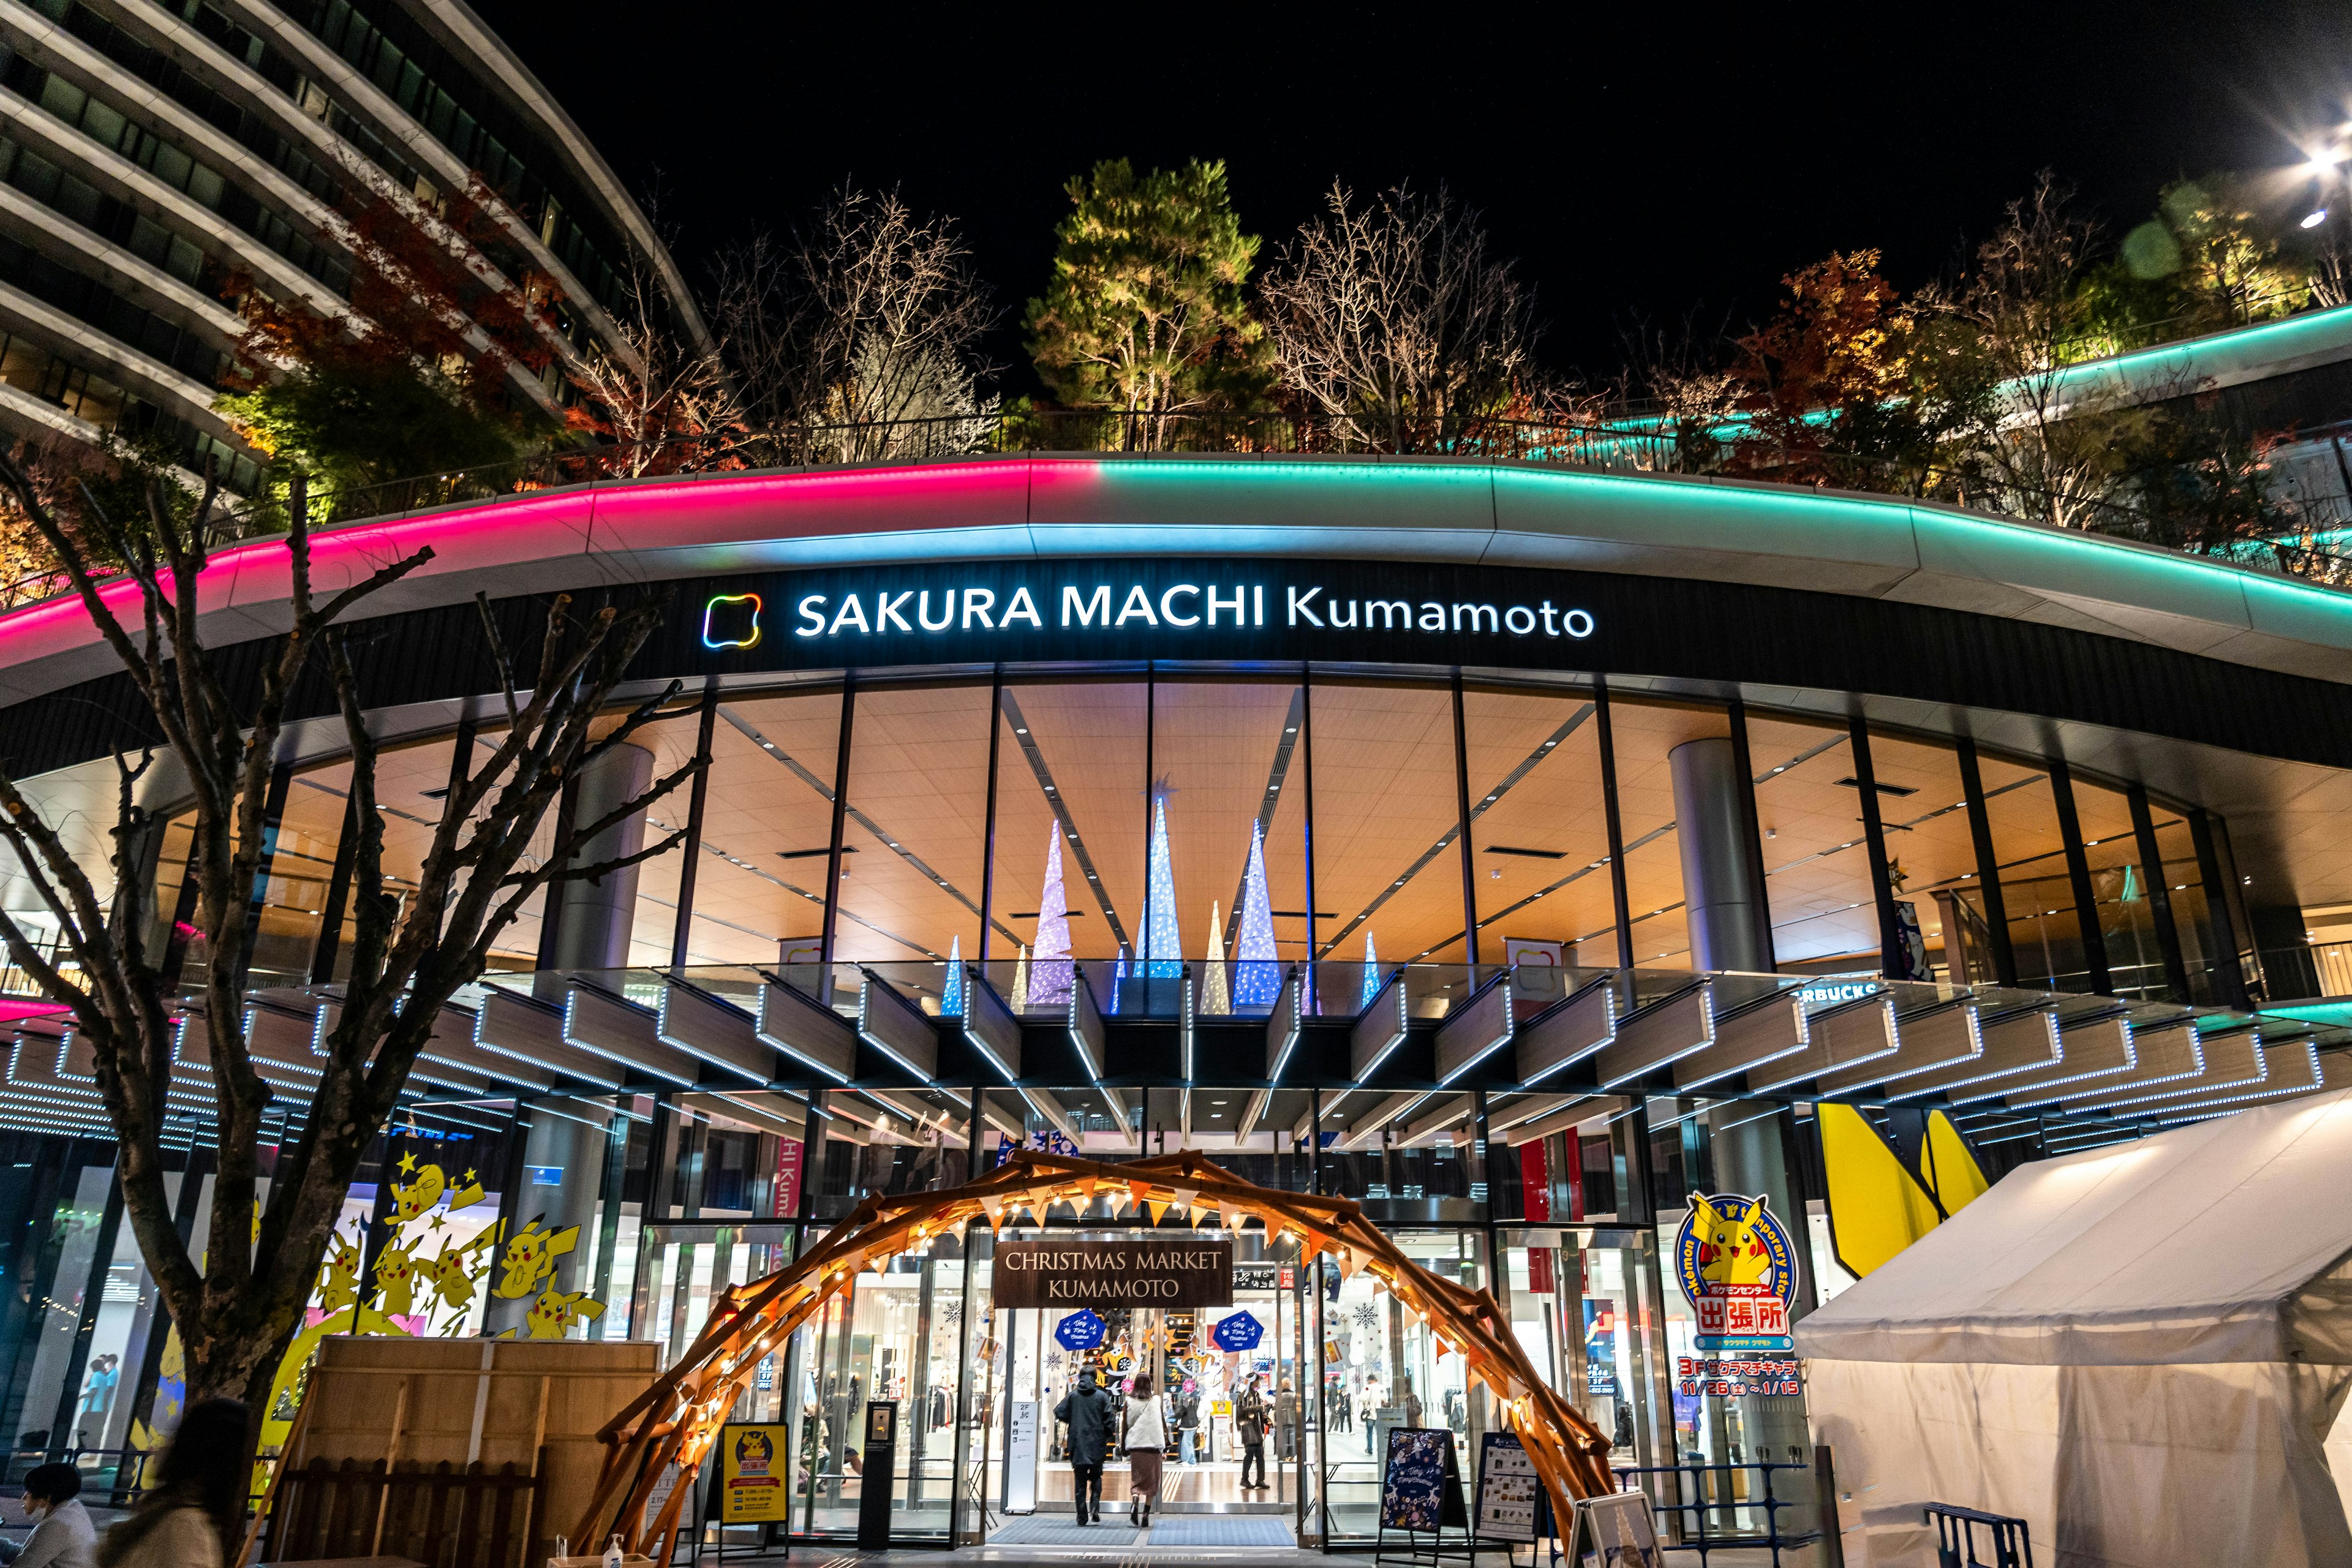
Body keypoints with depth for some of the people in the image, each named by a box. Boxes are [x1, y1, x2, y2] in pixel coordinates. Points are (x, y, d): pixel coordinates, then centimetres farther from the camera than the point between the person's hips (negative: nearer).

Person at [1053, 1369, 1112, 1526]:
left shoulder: (1072, 1395, 0)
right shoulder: (1102, 1396, -1)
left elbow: (1059, 1413, -2)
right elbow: (1109, 1420, -4)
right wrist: (1107, 1438, 9)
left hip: (1077, 1445, 0)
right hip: (1096, 1445, 0)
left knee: (1080, 1481, 7)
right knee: (1096, 1477, 15)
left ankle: (1082, 1517, 4)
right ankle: (1094, 1509, -3)